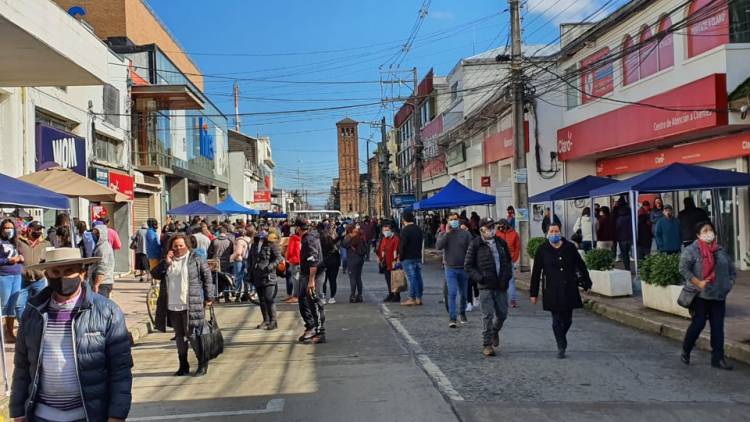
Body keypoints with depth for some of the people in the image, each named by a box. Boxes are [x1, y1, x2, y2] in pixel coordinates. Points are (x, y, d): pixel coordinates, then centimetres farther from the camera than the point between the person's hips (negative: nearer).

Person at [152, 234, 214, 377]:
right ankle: (183, 365, 23)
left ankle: (202, 365, 9)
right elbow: (155, 274, 6)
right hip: (173, 306, 5)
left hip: (191, 306, -5)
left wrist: (209, 298, -4)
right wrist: (166, 262, -7)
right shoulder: (167, 261, 13)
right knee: (179, 336, 13)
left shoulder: (196, 260, -2)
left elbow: (208, 278, -1)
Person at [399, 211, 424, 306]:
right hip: (418, 257, 7)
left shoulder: (405, 230, -14)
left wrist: (400, 257, -6)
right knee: (418, 277, 9)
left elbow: (402, 245, -15)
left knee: (411, 278, -6)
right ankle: (419, 298, 13)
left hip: (408, 258, -7)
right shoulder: (418, 229, 11)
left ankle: (412, 299, -3)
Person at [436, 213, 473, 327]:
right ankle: (452, 318, -10)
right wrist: (447, 233, -17)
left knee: (463, 293, 12)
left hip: (463, 268, 1)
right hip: (450, 268, -1)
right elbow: (438, 246, -16)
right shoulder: (443, 234, 2)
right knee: (452, 293, -11)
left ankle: (462, 313, 33)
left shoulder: (466, 234, 1)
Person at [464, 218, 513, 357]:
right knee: (488, 316, -3)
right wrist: (480, 278, -13)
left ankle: (495, 331, 41)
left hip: (501, 286, 4)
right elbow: (468, 266, -2)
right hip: (485, 287, -4)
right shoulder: (475, 244, -4)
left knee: (502, 314, 10)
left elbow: (508, 261, 19)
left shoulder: (501, 242, 10)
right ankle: (487, 345, 8)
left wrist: (507, 276, 3)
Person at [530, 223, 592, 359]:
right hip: (552, 291, -2)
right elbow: (536, 272, 1)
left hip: (569, 289, 2)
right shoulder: (542, 250, 0)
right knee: (557, 320, -2)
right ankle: (561, 347, 8)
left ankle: (561, 339, 35)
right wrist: (534, 293, 1)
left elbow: (581, 266, 12)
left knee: (567, 320, 8)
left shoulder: (570, 247, 4)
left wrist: (587, 284, 11)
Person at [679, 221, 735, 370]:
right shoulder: (691, 250, -7)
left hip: (719, 297, 5)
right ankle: (685, 352, 19)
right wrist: (698, 283, -20)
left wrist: (729, 284, 6)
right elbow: (683, 268, -15)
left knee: (718, 327, 5)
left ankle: (718, 358, 13)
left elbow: (732, 271, 21)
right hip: (700, 296, -5)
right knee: (698, 324, 0)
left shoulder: (721, 251, 12)